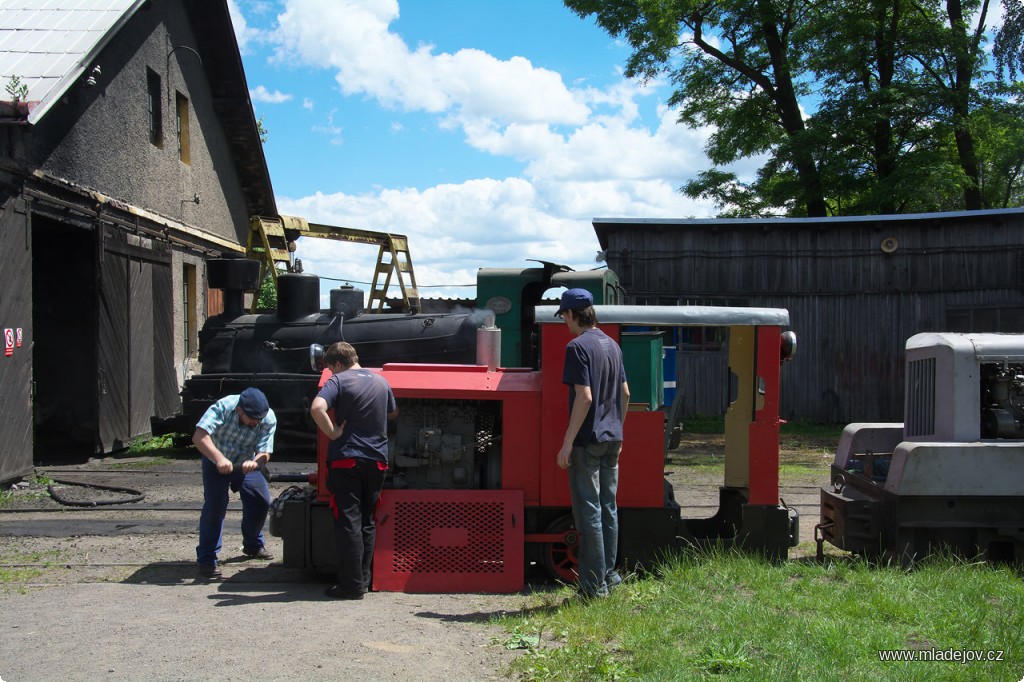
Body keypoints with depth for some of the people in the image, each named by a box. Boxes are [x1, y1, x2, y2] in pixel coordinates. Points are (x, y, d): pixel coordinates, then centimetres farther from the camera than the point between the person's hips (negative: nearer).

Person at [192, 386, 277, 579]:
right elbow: (199, 437, -44)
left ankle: (253, 545, 24)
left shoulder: (269, 419, -26)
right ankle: (206, 559, -10)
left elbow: (264, 453, -28)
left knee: (261, 500, -3)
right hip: (216, 459, -3)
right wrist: (219, 458, -59)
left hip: (245, 463, 3)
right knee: (215, 504, -17)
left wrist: (255, 462, -52)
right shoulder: (224, 407, -35)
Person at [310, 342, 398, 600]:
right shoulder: (381, 381, 10)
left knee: (348, 522, -2)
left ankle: (352, 585, -3)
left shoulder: (339, 380, -7)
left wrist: (333, 433, -13)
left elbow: (317, 408, -23)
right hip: (377, 460, 5)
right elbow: (393, 413, 26)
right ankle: (365, 579, 16)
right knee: (367, 521, 14)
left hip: (346, 460, -5)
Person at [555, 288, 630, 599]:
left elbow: (584, 398, -20)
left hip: (587, 440, -8)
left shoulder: (578, 346, -14)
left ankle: (594, 584, 2)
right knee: (608, 508, 15)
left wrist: (567, 443, -18)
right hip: (612, 439, 8)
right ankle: (608, 574, 23)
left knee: (588, 511, -2)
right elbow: (625, 393, 15)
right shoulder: (612, 345, 12)